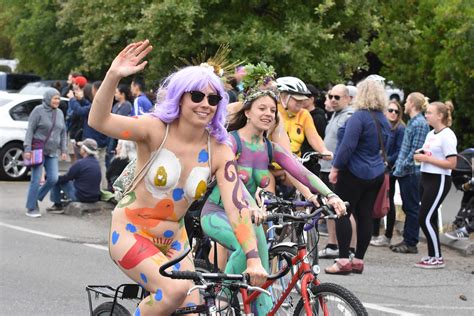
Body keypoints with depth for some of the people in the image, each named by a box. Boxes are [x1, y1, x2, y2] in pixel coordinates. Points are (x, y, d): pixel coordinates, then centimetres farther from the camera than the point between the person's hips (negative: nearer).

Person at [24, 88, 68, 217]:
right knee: (36, 179, -6)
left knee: (53, 178, -5)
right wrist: (27, 149, -15)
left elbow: (63, 133, 16)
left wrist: (64, 150, 10)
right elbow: (30, 130, -8)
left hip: (52, 152, 6)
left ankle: (37, 197, 17)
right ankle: (31, 208, 1)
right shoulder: (38, 111, -6)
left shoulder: (59, 113, 11)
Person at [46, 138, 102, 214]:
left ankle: (58, 205, 14)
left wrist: (57, 178, 11)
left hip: (81, 197, -7)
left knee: (56, 180, 5)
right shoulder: (96, 163, 3)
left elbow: (66, 178, -7)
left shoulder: (79, 163, -19)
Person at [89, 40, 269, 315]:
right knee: (175, 289, -28)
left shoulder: (219, 151, -7)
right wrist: (113, 76, -47)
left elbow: (238, 207, -14)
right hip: (131, 233, -5)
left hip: (172, 240, 5)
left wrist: (253, 261, -26)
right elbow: (99, 121, -30)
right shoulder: (156, 130, -16)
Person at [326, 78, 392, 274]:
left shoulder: (359, 117, -15)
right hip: (376, 173, 8)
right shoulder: (383, 120, 11)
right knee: (365, 216, 8)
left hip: (354, 173, -8)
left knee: (342, 214, -3)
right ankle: (358, 260, 11)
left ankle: (344, 261, -8)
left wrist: (336, 168, -13)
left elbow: (347, 145, -20)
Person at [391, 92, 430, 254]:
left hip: (411, 172, -10)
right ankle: (407, 239, 20)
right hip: (405, 173, 10)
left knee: (412, 208, -3)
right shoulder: (412, 122, 16)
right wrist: (398, 166, 15)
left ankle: (411, 243, 1)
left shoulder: (420, 124, -14)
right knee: (407, 207, 14)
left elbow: (416, 150, -19)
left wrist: (403, 167, -18)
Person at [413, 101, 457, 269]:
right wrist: (419, 155, 5)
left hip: (439, 180, -9)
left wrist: (427, 159, -18)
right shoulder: (431, 134, 14)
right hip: (426, 178, 9)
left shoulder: (447, 136, -13)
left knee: (425, 218, -10)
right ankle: (432, 255, 15)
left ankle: (437, 258, -3)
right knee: (429, 219, 9)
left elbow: (452, 163, -18)